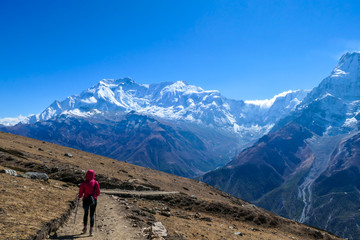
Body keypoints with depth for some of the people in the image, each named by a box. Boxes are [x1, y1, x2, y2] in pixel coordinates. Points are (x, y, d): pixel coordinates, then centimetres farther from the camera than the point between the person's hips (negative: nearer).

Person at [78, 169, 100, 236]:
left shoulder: (84, 183, -8)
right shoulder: (96, 183, -6)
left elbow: (81, 192, -4)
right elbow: (98, 192, 0)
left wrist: (79, 197, 18)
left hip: (86, 200, 0)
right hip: (94, 200, 0)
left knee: (85, 214, 22)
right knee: (92, 215, 6)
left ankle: (85, 227, 26)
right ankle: (91, 230, -2)